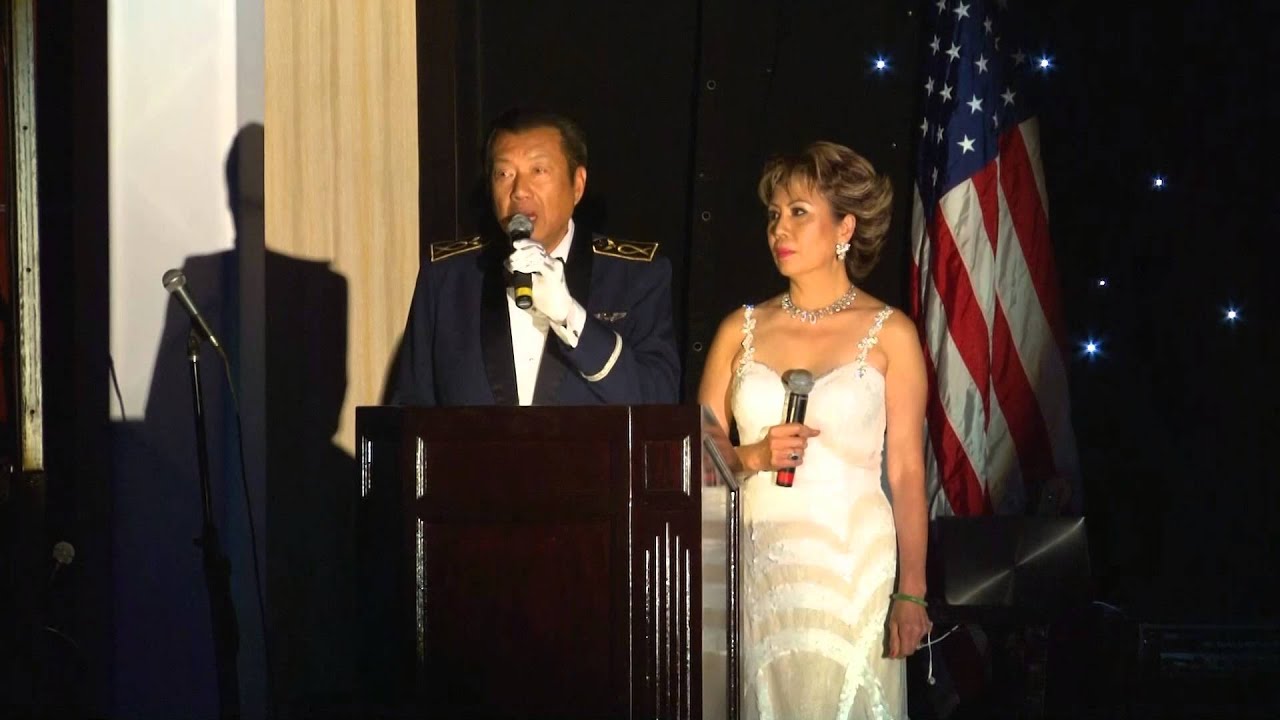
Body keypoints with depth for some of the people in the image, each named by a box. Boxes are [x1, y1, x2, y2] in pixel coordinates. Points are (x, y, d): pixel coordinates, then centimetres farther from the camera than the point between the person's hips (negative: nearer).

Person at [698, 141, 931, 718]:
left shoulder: (889, 334, 1)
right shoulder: (742, 329, 10)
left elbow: (907, 471, -2)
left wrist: (911, 593, -7)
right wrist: (754, 457, -11)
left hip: (851, 563, -2)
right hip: (756, 562, 3)